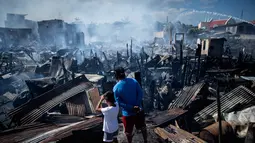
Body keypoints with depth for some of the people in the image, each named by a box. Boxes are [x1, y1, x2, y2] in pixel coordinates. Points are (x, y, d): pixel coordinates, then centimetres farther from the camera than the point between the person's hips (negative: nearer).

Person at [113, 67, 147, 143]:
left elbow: (119, 103, -17)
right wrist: (137, 106, -14)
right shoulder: (134, 81, -7)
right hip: (139, 110, 3)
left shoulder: (116, 88, -15)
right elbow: (140, 93, -10)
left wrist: (132, 108, -17)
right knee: (143, 127, 26)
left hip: (127, 113, -3)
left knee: (128, 131, 20)